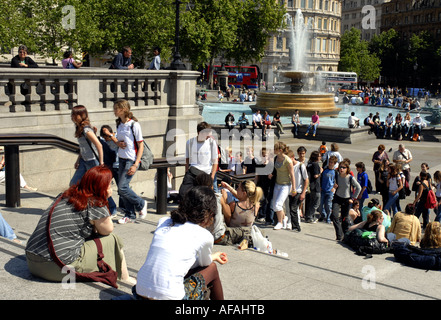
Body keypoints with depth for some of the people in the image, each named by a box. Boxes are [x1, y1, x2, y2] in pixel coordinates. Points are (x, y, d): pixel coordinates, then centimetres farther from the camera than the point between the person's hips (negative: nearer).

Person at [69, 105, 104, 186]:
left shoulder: (86, 130, -21)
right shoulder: (79, 129, 8)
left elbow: (99, 146, -26)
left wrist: (101, 163, -22)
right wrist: (78, 160, 15)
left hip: (93, 161, -9)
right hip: (84, 161, 9)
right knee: (73, 184, 7)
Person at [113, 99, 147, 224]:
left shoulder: (134, 124, -11)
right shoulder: (119, 124, 11)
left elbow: (141, 145, -11)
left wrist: (135, 165, -17)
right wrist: (118, 143, -2)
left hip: (132, 159, -7)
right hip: (121, 159, 7)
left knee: (122, 187, -14)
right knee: (121, 188, 6)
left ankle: (141, 204, 10)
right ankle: (130, 215, 17)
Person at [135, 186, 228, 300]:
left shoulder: (163, 222, 11)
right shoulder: (204, 236, -5)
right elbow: (205, 263, 15)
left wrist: (213, 256, 35)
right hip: (168, 296, -6)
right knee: (212, 268, 19)